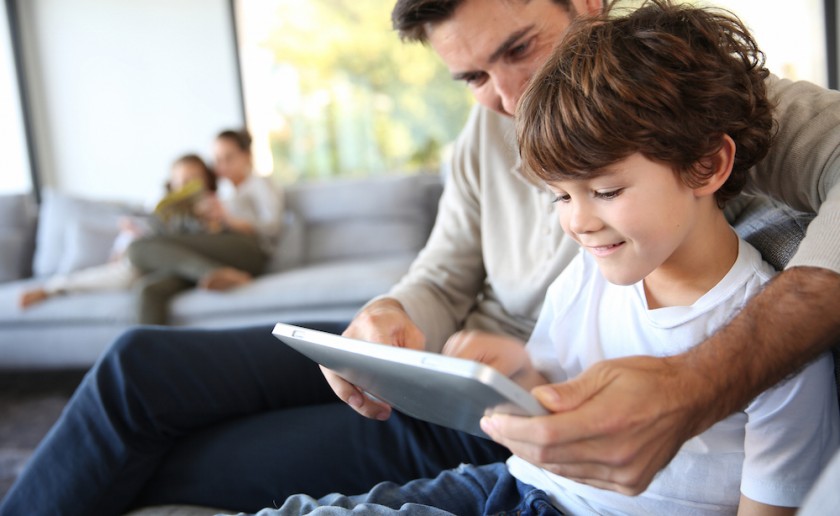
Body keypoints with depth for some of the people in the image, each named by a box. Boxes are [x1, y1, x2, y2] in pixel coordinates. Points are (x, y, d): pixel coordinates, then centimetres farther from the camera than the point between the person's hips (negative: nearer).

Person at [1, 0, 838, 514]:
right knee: (140, 366, -5)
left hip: (484, 433, -6)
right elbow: (442, 278, 6)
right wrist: (394, 322, -20)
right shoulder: (489, 127, 2)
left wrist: (707, 383, -53)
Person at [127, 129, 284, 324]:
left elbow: (273, 225, 2)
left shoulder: (259, 184, 21)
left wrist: (230, 220, -14)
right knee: (151, 289, -27)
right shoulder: (223, 189, 38)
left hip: (244, 250, -6)